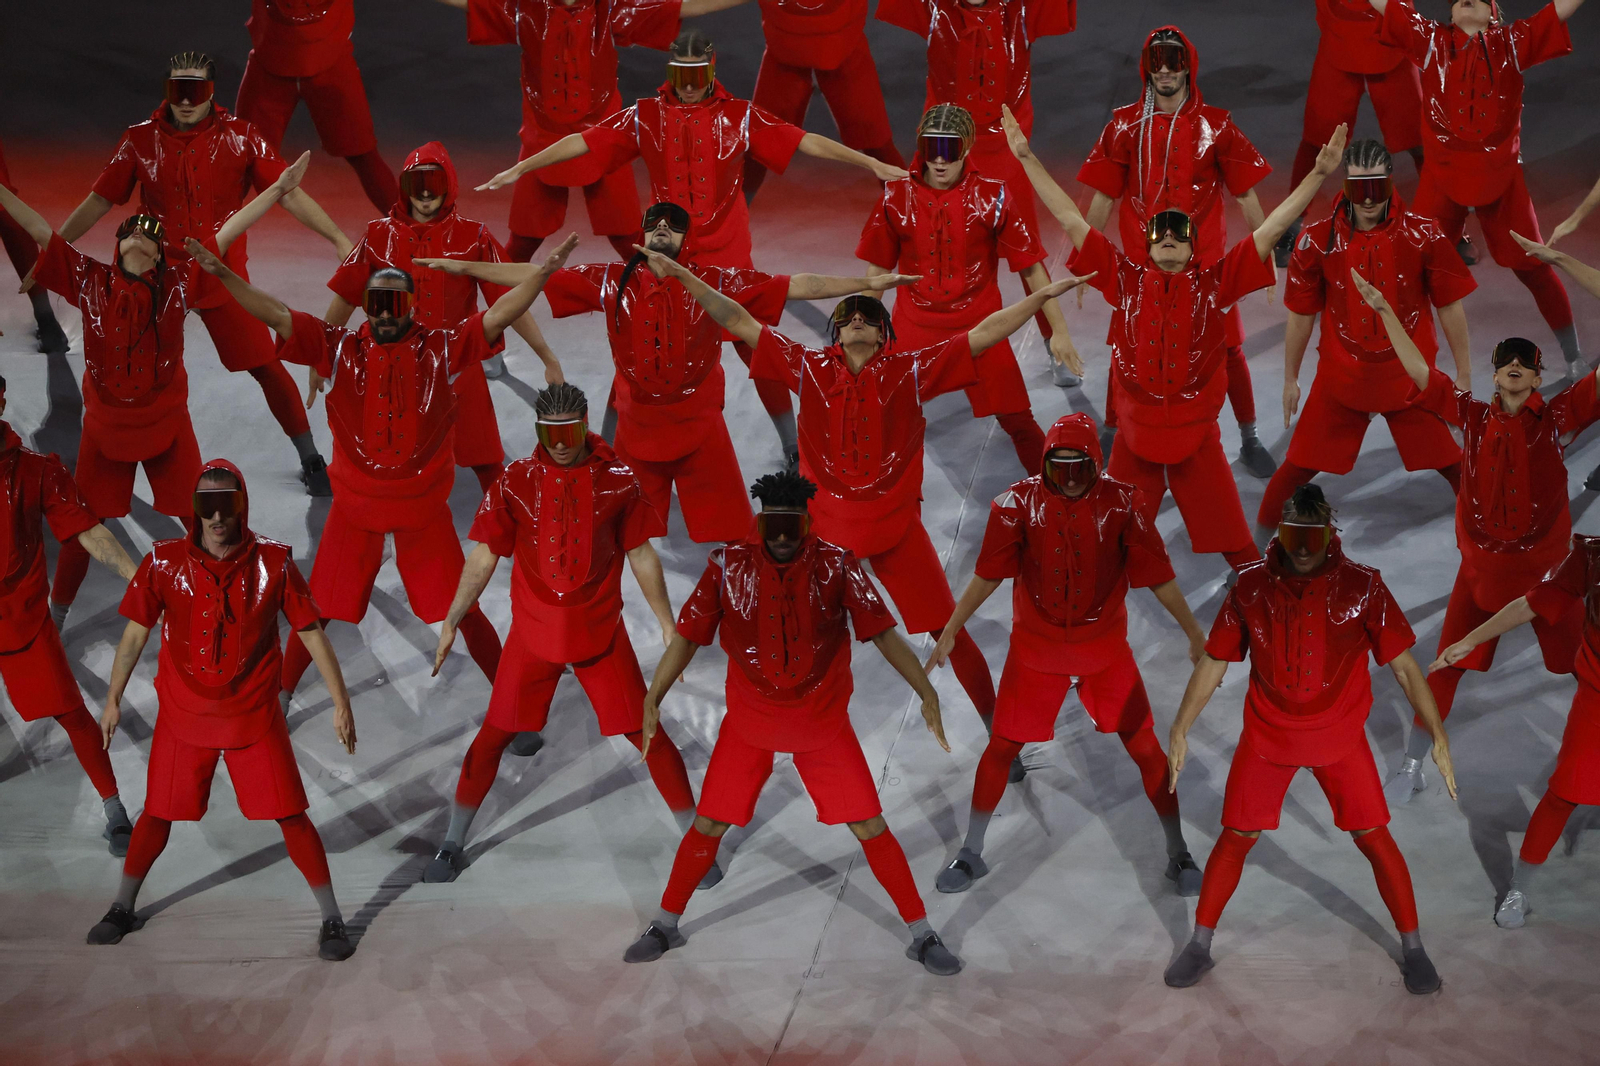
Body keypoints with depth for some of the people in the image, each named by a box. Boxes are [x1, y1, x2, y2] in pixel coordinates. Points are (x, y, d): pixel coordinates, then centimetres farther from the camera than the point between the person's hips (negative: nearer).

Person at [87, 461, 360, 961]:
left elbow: (312, 633, -4)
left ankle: (332, 920, 7)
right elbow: (136, 633, 3)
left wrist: (340, 702, -5)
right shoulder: (165, 562, -7)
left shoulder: (272, 562, -9)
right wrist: (113, 699, 5)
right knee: (158, 813, 11)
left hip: (254, 717, -1)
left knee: (291, 816, -3)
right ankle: (123, 908, 31)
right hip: (182, 714, 1)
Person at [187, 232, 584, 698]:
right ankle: (281, 692, 26)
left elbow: (497, 315, -12)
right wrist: (223, 274, -17)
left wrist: (543, 273, -24)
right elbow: (276, 315, -8)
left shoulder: (441, 348, -4)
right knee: (319, 609, 8)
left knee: (462, 610, 6)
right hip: (354, 502, 0)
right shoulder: (340, 347, -3)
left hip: (423, 505, 0)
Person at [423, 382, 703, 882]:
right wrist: (450, 623, -5)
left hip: (600, 630, 0)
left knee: (646, 732, 0)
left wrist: (668, 626, 3)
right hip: (533, 630, 1)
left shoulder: (618, 480, -5)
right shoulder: (515, 481, -5)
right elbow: (484, 558, 0)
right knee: (494, 733, 4)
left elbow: (642, 556, 3)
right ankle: (453, 846, 19)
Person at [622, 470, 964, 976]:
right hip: (748, 721, 1)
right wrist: (652, 699, -8)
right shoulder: (729, 566, -11)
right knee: (708, 825, 6)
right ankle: (666, 925, 26)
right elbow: (687, 636, -4)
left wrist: (926, 693, -17)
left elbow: (882, 633, -11)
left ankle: (921, 934, 11)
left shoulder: (836, 567, -13)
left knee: (870, 827, -1)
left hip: (823, 722, -1)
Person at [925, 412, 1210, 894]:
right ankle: (971, 854, 23)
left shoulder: (1120, 503, -12)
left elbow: (1157, 575, -5)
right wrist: (950, 632, -3)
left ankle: (1178, 855, 19)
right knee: (1002, 748, 5)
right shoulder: (1019, 502, -12)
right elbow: (988, 574, -4)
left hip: (1105, 646, 0)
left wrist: (1195, 634, -3)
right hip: (1035, 647, 0)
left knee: (1147, 749, 2)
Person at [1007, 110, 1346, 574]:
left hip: (1197, 437, 0)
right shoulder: (1125, 280, 0)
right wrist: (1028, 157, -2)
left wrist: (1319, 173, -10)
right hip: (1135, 436, 1)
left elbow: (1272, 228, -4)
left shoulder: (1214, 283, -2)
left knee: (1230, 537, 7)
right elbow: (1070, 219, 0)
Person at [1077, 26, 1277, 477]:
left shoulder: (1216, 126, -2)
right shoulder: (1125, 126, 0)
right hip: (1141, 264, 1)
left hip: (1206, 263, -1)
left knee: (1227, 349, 4)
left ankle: (1249, 440, 21)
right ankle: (1111, 439, 23)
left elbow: (1245, 194, 1)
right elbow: (1103, 197, 5)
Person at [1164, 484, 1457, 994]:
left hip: (1339, 737, -1)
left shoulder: (1361, 587, -12)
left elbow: (1403, 665, -7)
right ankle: (1199, 946, 20)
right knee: (1235, 837, 3)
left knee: (1374, 837, 0)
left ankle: (1412, 948, 17)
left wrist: (1438, 735, -12)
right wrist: (1180, 730, -1)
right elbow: (1214, 661, 1)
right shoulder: (1251, 587, -8)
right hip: (1266, 736, 1)